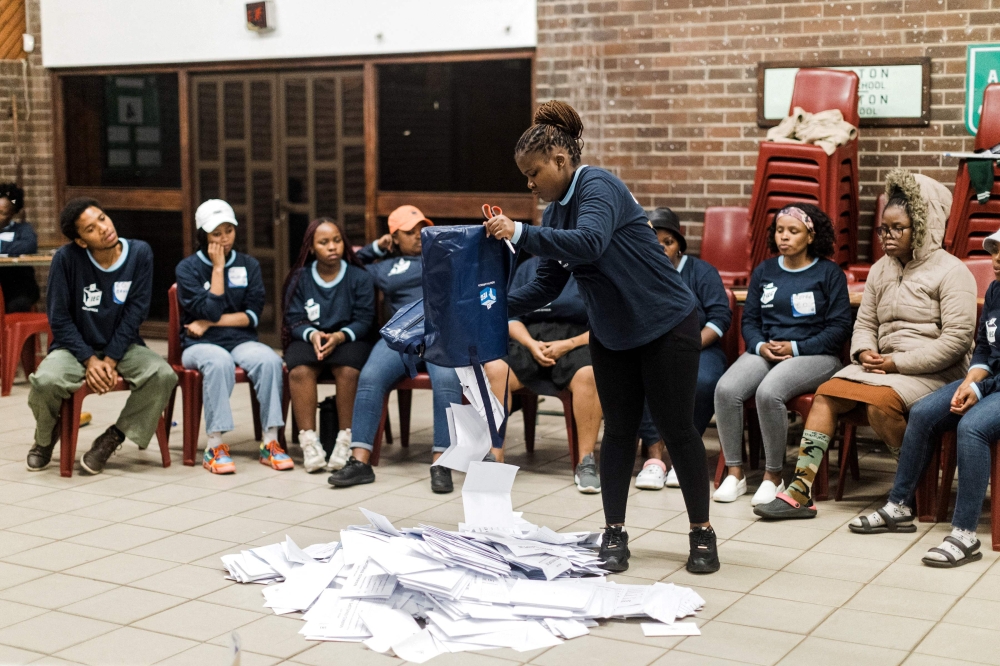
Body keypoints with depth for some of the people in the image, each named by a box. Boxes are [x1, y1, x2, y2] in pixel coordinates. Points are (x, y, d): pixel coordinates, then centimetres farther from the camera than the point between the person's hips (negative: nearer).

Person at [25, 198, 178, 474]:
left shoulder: (140, 253, -9)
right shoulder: (67, 258, -14)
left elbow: (135, 312, -8)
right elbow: (59, 319, -8)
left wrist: (111, 361, -16)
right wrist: (90, 360, -18)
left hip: (122, 346, 2)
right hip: (75, 347, -1)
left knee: (163, 375, -27)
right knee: (45, 381, -32)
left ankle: (112, 439, -6)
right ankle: (46, 438, 5)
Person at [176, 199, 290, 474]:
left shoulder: (249, 265, 9)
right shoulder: (188, 268, 1)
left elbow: (253, 316, 1)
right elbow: (209, 311, -12)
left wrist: (209, 323, -8)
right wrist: (217, 267, -10)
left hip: (242, 341, 3)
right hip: (200, 345, -3)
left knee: (269, 360, -31)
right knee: (220, 361, -38)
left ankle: (270, 442, -25)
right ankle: (215, 446, -33)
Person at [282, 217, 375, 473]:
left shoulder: (360, 277, 2)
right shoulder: (299, 279, 7)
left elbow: (364, 320, -4)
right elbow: (294, 320, 2)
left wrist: (340, 336, -22)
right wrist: (312, 335, -20)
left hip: (349, 340, -1)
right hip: (308, 339, 1)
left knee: (348, 371, -35)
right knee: (300, 371, -32)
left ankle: (346, 440, -25)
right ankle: (308, 441, -30)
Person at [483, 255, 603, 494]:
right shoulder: (528, 268, 20)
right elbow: (511, 317, 14)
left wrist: (569, 345, -12)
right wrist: (531, 344, -6)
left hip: (575, 342, -2)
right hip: (531, 340, 2)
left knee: (588, 374, -37)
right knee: (494, 369, -29)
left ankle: (586, 462, -27)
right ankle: (494, 457, -24)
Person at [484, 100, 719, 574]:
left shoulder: (598, 188, -19)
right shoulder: (557, 210, 4)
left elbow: (590, 243, -39)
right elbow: (547, 284, 6)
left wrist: (520, 233, -41)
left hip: (666, 325, -7)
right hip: (612, 334, 7)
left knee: (677, 429, 0)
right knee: (618, 429, 8)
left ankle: (702, 533, 13)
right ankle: (614, 534, 16)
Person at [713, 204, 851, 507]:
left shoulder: (829, 273, 3)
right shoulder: (764, 271, 17)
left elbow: (840, 326, -3)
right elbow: (749, 319, 15)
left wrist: (795, 347, -12)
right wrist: (760, 345, -7)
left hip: (814, 355, -5)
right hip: (764, 351, 5)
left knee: (769, 392, -34)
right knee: (726, 389, -25)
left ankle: (773, 476, -18)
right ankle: (734, 473, -14)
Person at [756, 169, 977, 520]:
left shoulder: (951, 271, -6)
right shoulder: (880, 270, 16)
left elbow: (957, 339, -13)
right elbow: (864, 324, 18)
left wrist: (899, 363, -17)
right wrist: (865, 353, -6)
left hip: (933, 372, -6)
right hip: (885, 365, 6)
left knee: (880, 401, -34)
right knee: (826, 392, -16)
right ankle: (800, 492, -20)